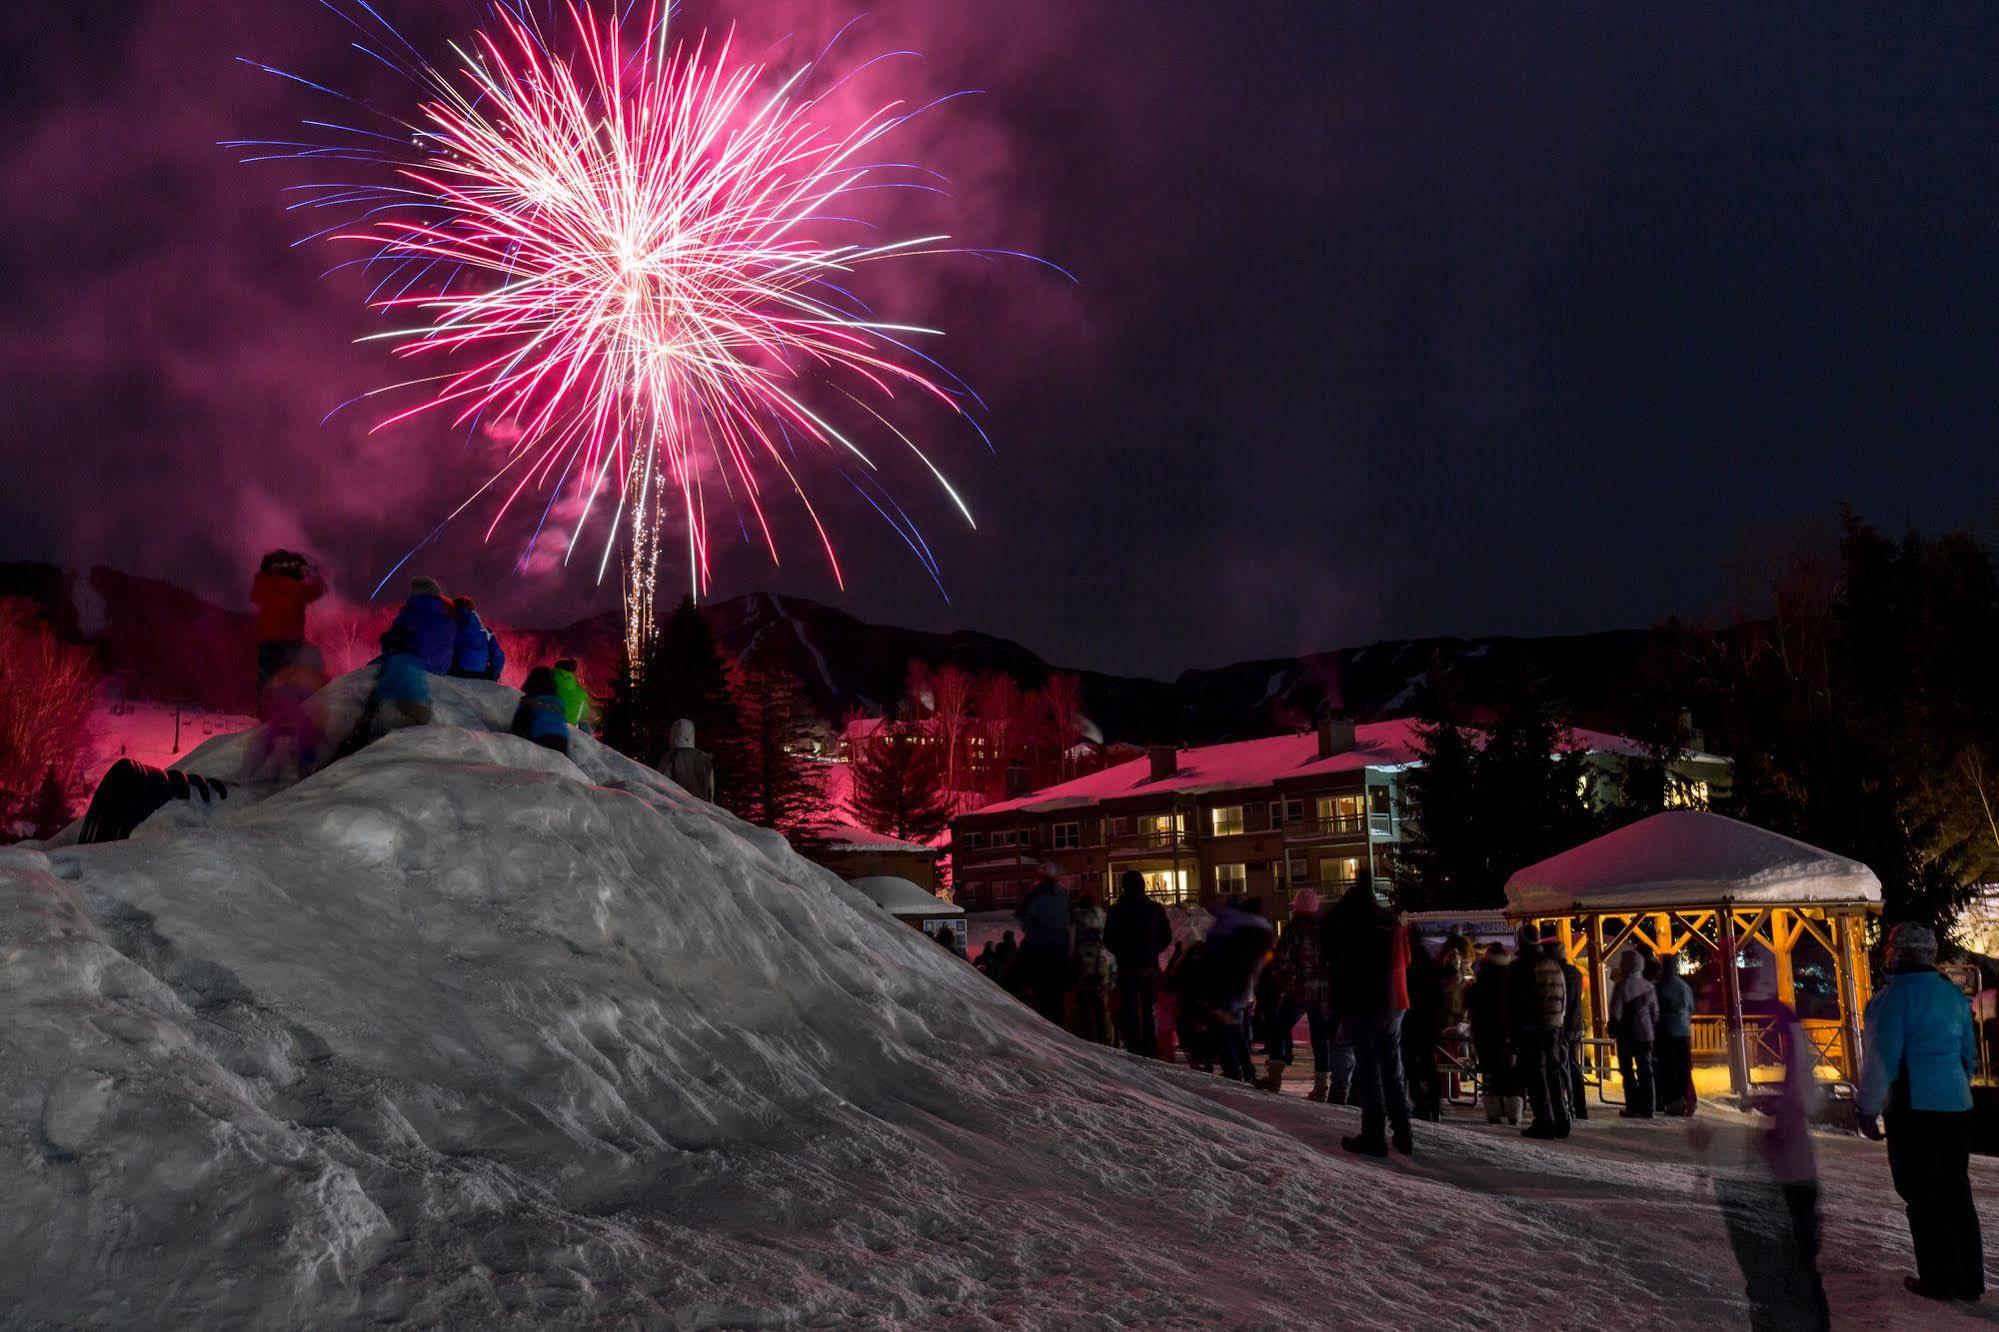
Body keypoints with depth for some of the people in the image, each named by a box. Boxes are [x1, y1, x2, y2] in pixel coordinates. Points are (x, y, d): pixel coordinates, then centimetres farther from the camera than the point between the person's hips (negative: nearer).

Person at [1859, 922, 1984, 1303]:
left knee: (1923, 1195, 1)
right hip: (1956, 1106, 7)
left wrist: (1869, 1108, -9)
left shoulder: (1896, 994, -13)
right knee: (1956, 1192, 14)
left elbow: (1882, 1057, -16)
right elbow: (1969, 1054, 19)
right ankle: (1970, 1278, 18)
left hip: (1913, 1110, -7)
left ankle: (1940, 1279, 4)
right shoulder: (1954, 993, 10)